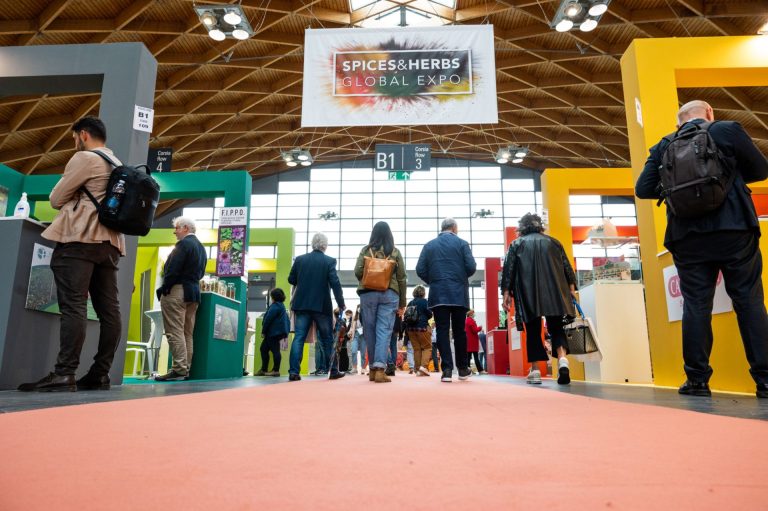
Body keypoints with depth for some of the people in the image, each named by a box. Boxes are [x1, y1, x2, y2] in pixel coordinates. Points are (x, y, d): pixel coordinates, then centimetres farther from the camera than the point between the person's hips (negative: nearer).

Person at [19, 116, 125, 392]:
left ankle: (64, 374, -17)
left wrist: (72, 201, 22)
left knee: (73, 305, -13)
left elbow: (56, 199, 2)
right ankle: (100, 374, 1)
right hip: (110, 242, 8)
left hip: (80, 238, -8)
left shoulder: (85, 158, 0)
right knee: (108, 309, 0)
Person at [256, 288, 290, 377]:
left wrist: (263, 331, -7)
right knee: (263, 348, 13)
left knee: (275, 350, -6)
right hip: (277, 332, 11)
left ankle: (276, 370, -2)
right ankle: (263, 370, 17)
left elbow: (268, 319, -15)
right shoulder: (281, 305, 20)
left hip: (274, 332, -11)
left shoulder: (275, 306, -13)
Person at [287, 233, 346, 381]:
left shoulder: (300, 259, 4)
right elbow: (335, 283, -12)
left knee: (299, 337, 1)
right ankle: (334, 371, 15)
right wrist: (341, 303, -4)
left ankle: (293, 372, -6)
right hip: (322, 305, -2)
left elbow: (291, 280, 8)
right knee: (327, 339, 9)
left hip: (302, 304, 2)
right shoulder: (329, 261, -5)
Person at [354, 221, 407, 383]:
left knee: (370, 331, 8)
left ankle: (373, 369, 16)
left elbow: (357, 272, -3)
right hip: (389, 294, 0)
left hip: (368, 293, 1)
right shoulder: (395, 252, 6)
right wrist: (402, 303, 10)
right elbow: (401, 278, 5)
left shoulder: (366, 250, 5)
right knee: (384, 331, -4)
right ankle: (380, 369, -15)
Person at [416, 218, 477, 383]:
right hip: (459, 294, 0)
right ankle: (462, 369, 17)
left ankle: (447, 369, -6)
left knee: (442, 331, 0)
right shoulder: (461, 243, 2)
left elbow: (420, 270, 1)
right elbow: (471, 267, -5)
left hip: (438, 294, 1)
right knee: (459, 331, 8)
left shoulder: (429, 245, 7)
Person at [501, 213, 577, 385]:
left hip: (528, 294, -1)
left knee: (533, 330, 5)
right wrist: (571, 287, 10)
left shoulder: (516, 244, 10)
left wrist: (506, 293, 0)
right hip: (554, 293, 1)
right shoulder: (553, 242, 16)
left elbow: (508, 270, 2)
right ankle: (562, 359, -19)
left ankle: (535, 370, 2)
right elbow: (567, 266, 10)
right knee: (556, 327, 6)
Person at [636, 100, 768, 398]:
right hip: (734, 230, -1)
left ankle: (697, 380, 5)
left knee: (696, 306, 4)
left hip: (687, 236, 1)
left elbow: (642, 189, 4)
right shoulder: (728, 130, 5)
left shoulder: (663, 147, 9)